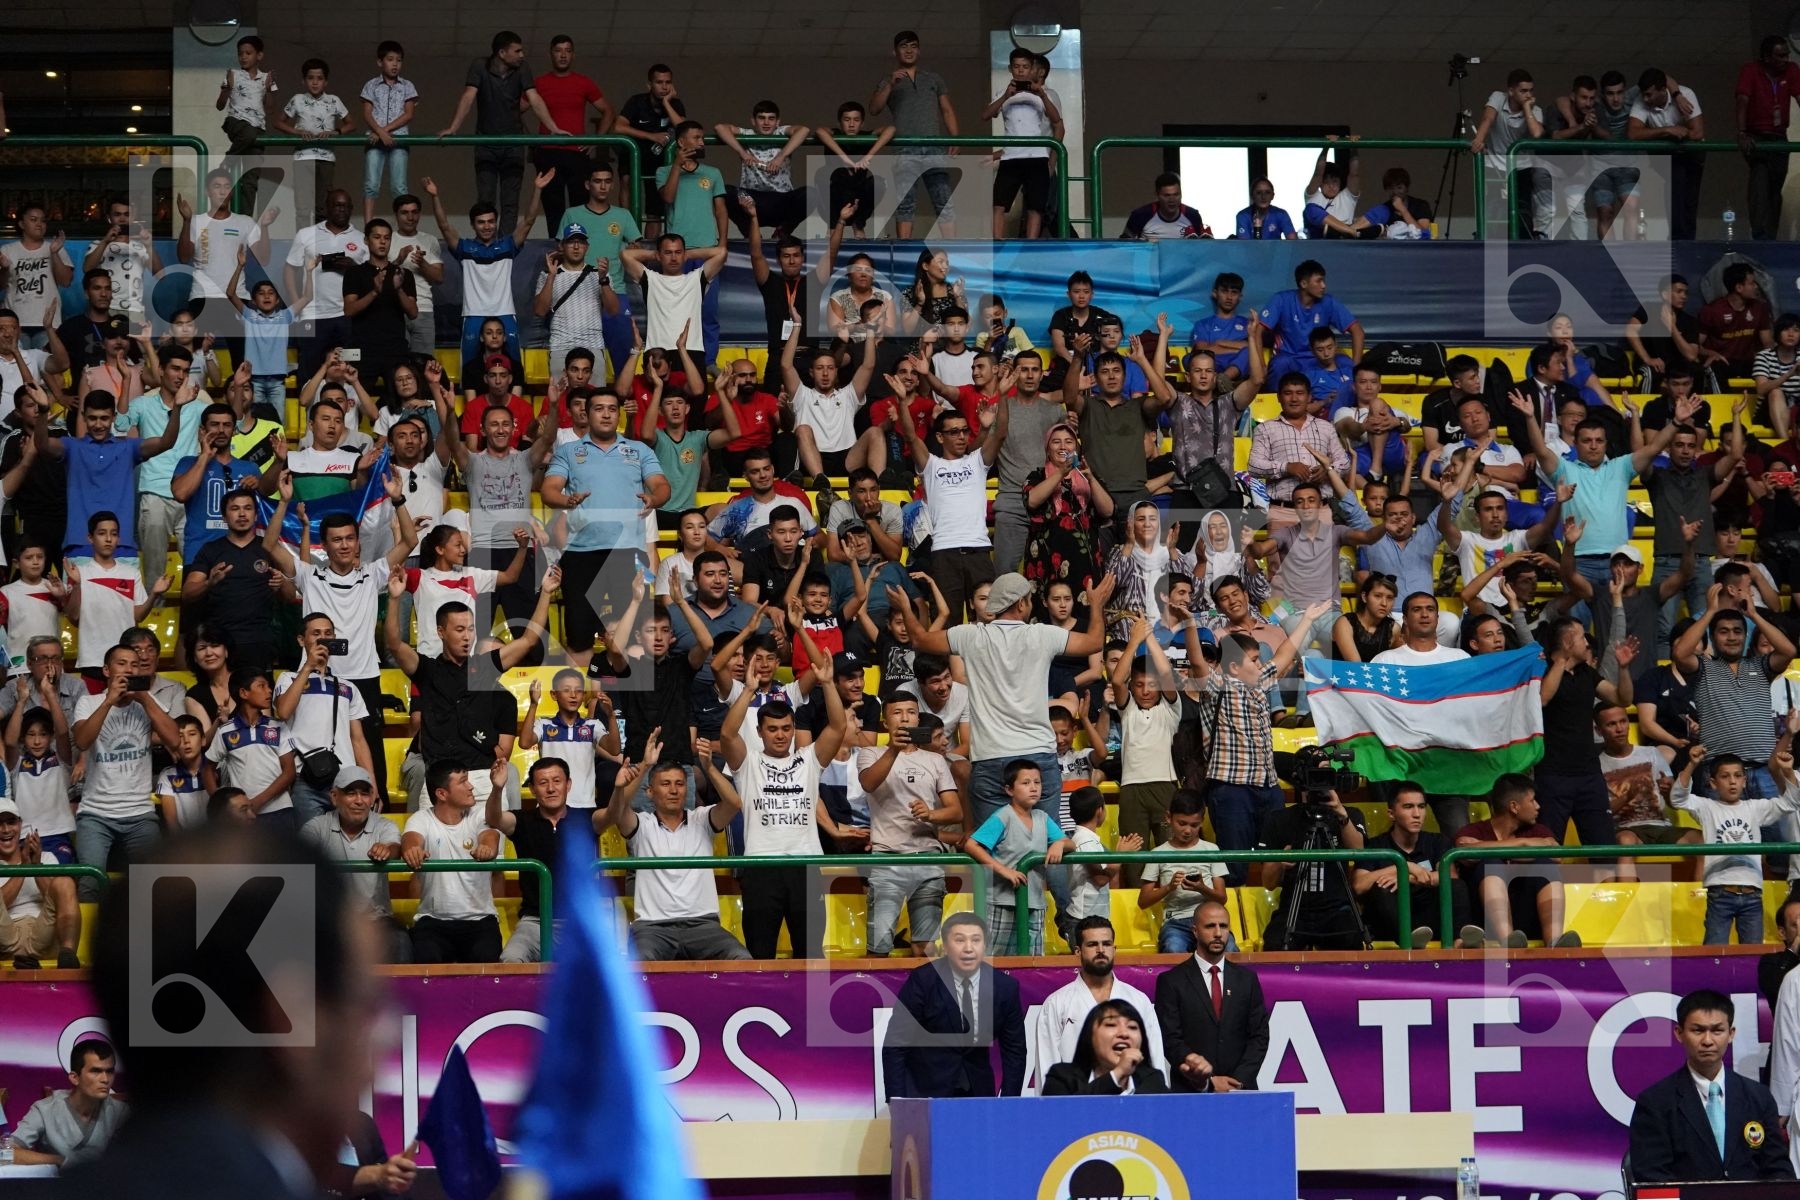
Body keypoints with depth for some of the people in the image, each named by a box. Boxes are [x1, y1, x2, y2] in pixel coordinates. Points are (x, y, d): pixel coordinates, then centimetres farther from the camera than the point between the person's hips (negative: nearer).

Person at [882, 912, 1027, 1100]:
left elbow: (1014, 1050, 5)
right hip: (925, 1090, -3)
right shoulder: (922, 981, -14)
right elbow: (895, 1047, -12)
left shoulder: (1005, 987, -3)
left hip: (977, 1090, 3)